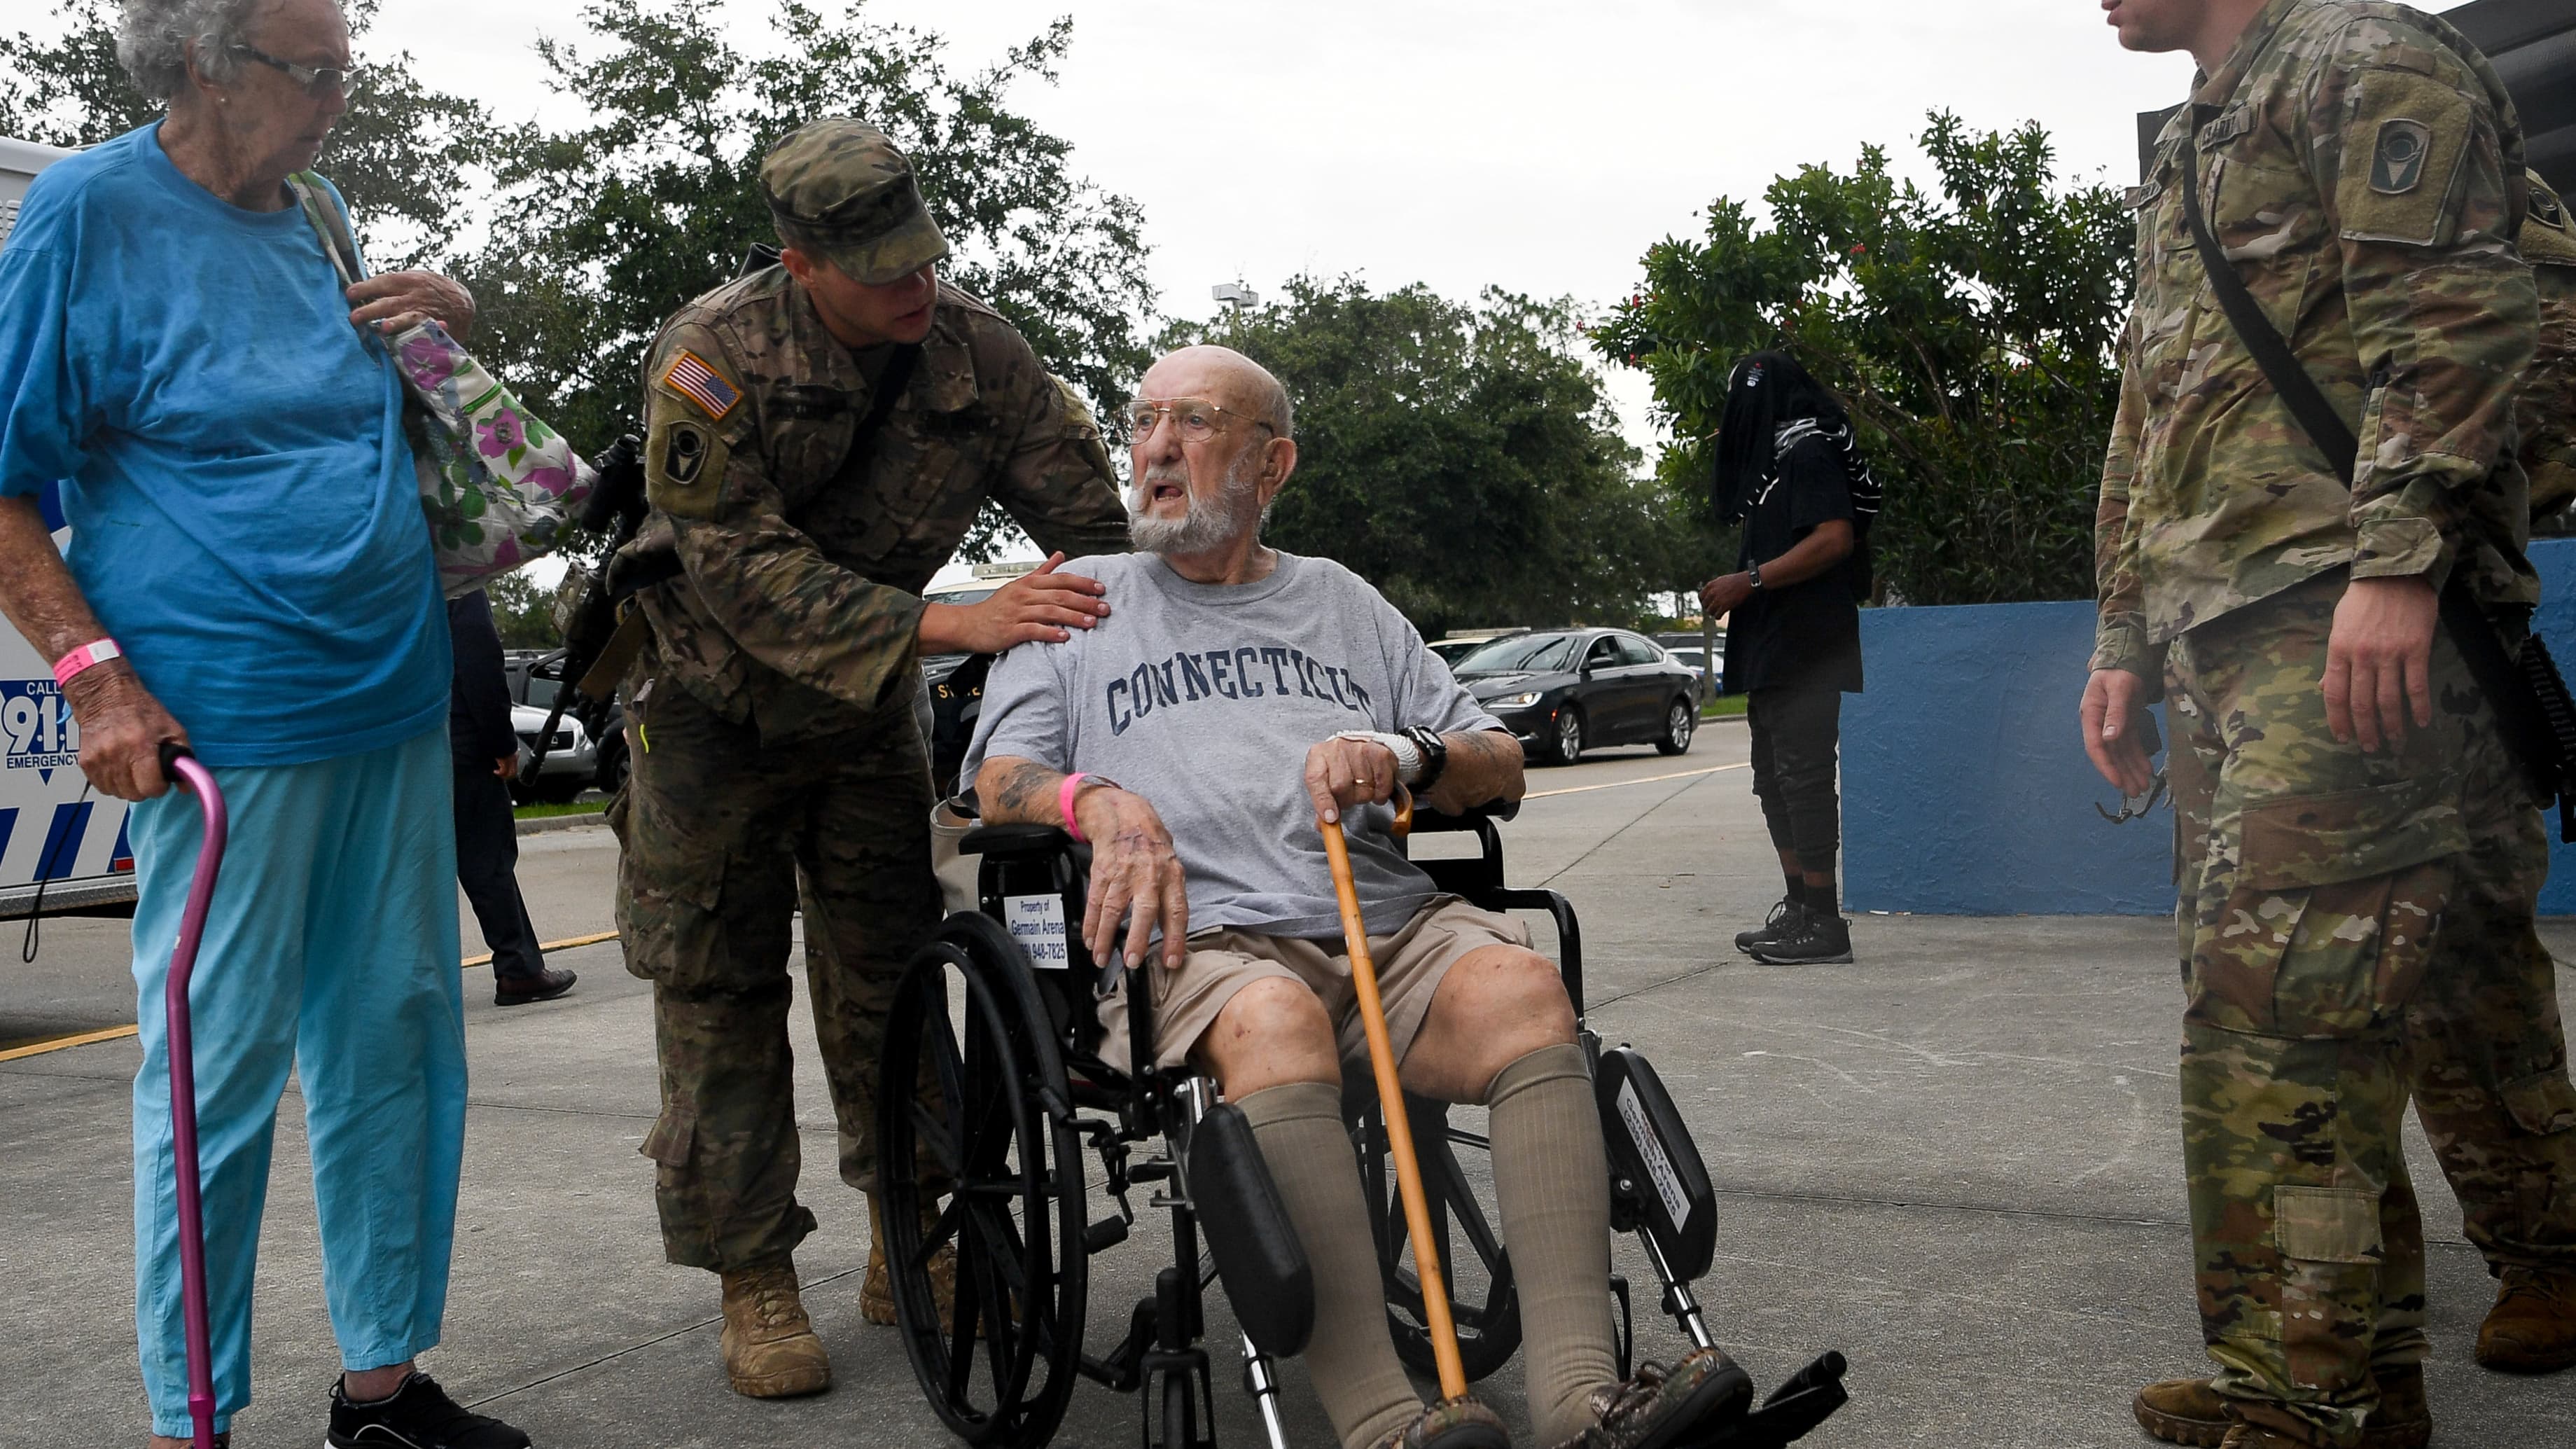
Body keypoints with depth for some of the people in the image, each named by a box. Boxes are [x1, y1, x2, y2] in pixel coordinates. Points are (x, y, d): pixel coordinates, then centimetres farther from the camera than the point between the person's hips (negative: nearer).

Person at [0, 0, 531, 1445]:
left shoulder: (313, 222, 13)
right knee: (220, 1070, 0)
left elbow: (395, 426, 29)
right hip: (227, 727, -7)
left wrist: (448, 306, 9)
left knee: (397, 1042, 10)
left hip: (394, 708, 7)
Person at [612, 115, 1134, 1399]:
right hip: (715, 705, -3)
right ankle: (752, 1280, 9)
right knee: (719, 991, -1)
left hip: (869, 711, 3)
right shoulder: (713, 356, -24)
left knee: (892, 975, 6)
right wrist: (954, 626, -41)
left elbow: (1096, 519, -8)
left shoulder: (975, 351, -13)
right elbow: (744, 569, -32)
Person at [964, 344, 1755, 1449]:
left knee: (1520, 983, -29)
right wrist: (1101, 800, -13)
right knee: (1274, 1017, -37)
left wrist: (1406, 757, -1)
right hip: (1194, 940, -2)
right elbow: (999, 778, 10)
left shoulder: (1345, 604, 27)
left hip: (1388, 923, 3)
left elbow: (1501, 766, 22)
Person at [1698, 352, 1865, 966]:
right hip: (1770, 650, 10)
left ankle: (1824, 921, -8)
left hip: (1806, 650, -10)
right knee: (1774, 779, 12)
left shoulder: (1808, 453, -8)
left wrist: (1747, 582, -20)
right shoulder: (1770, 459, 21)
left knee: (1803, 775, -11)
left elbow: (1833, 538, -20)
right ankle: (1798, 909, 18)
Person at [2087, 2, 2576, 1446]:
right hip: (2225, 632, 9)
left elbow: (2452, 311, -13)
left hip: (2352, 616, -9)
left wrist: (2396, 556, -24)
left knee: (2278, 985, -16)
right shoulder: (2189, 164, 29)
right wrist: (2127, 638, 21)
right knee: (2447, 969, 11)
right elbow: (2146, 438, 28)